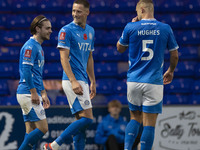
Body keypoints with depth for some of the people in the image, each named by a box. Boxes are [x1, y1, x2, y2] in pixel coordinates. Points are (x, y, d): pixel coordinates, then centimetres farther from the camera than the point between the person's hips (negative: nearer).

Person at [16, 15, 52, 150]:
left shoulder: (38, 47, 20)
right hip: (28, 94, -10)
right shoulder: (30, 46, -12)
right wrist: (34, 93, -21)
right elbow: (26, 70, -20)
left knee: (31, 132, 6)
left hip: (32, 94, 10)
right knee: (42, 128, -11)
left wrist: (43, 93, 24)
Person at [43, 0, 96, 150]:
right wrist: (73, 81, -22)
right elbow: (64, 58, -13)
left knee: (81, 120, 7)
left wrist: (93, 81, 21)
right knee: (87, 118, -15)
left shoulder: (90, 31, 15)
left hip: (83, 81, 8)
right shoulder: (66, 30, -8)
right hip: (72, 80, -8)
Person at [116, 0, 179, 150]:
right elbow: (175, 55, 9)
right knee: (149, 123, -1)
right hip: (154, 81, -2)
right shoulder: (165, 29, -1)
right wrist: (170, 71, 28)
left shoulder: (131, 27, -2)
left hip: (134, 80, 2)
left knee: (135, 118, 18)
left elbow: (120, 48, 15)